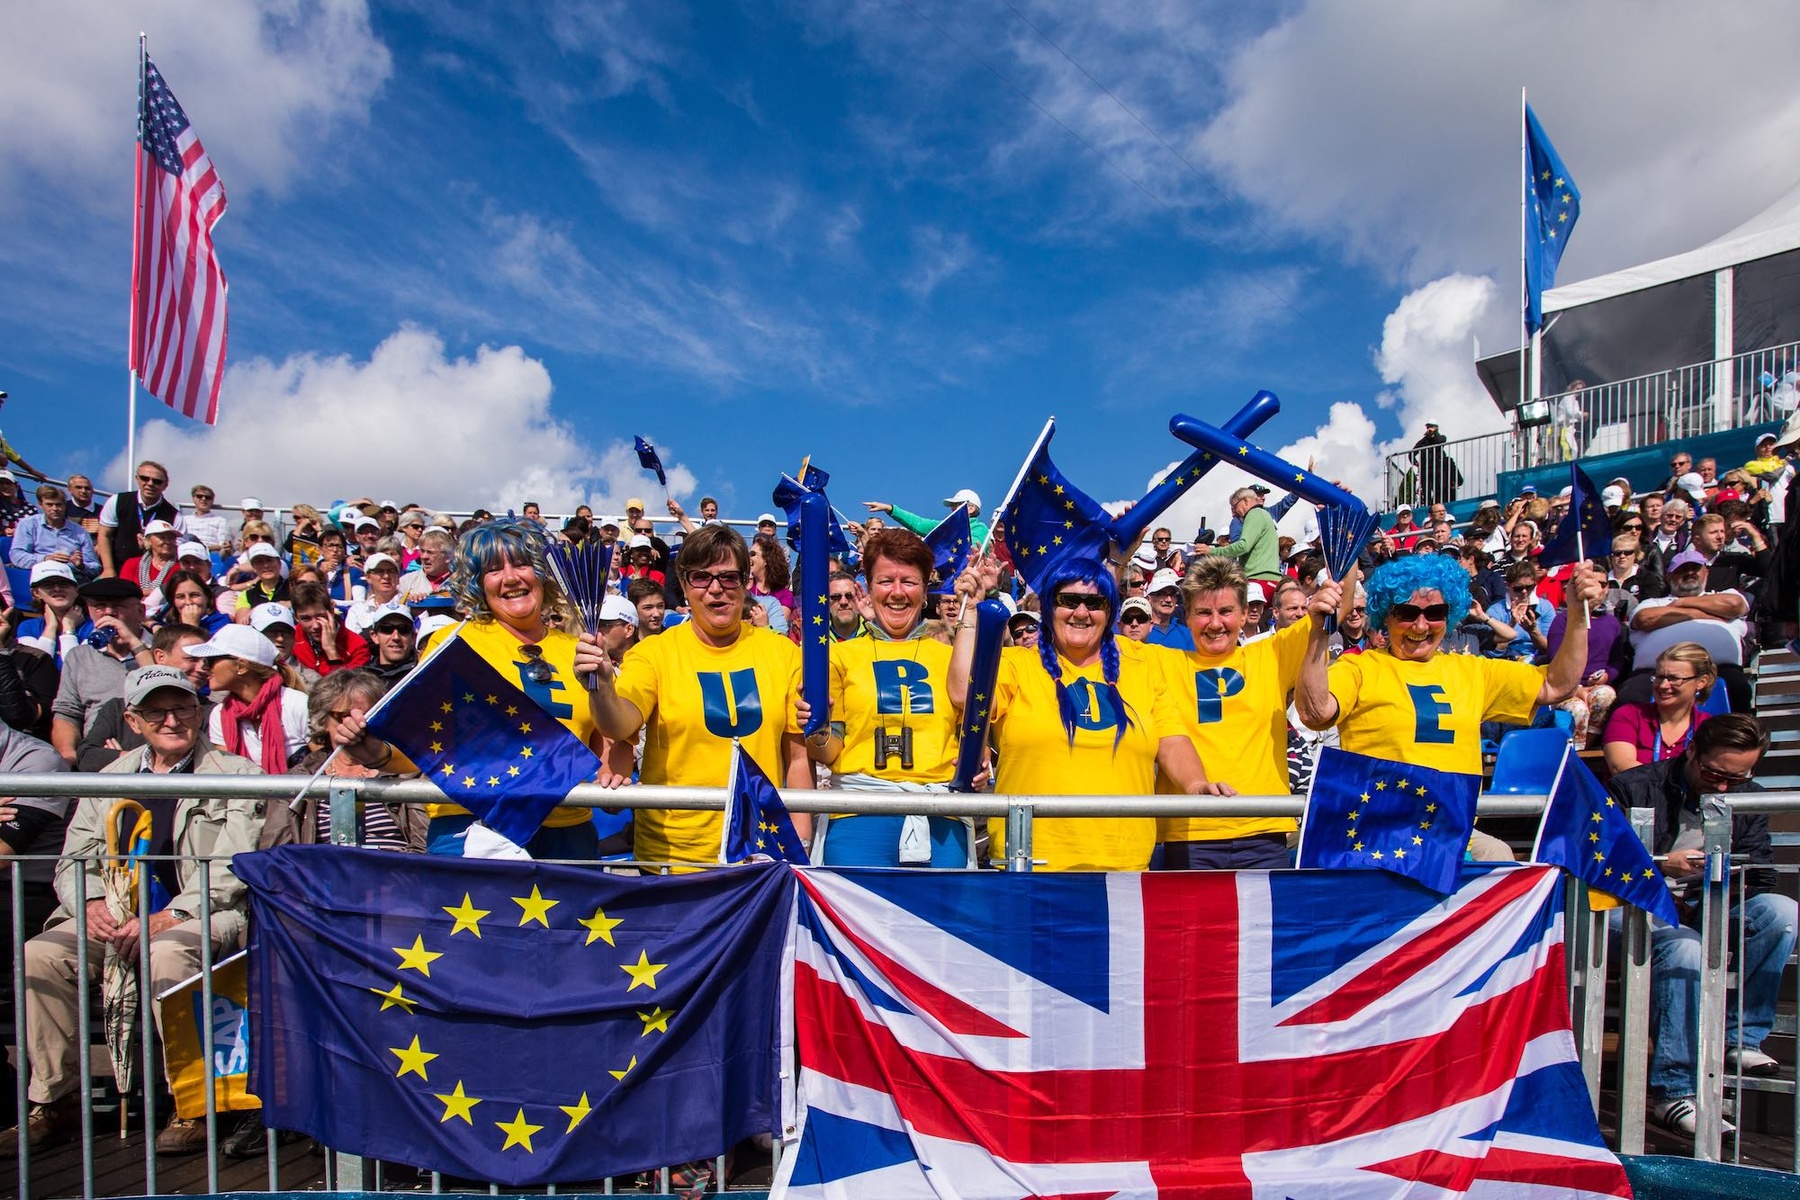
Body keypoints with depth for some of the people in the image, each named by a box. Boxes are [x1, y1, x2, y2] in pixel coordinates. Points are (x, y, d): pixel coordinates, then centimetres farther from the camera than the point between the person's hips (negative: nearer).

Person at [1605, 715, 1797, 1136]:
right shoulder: (1633, 788, -8)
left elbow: (1761, 878, 9)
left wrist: (1732, 882, -15)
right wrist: (1663, 866, -24)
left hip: (1700, 914, 6)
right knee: (1685, 948, -36)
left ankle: (1739, 1037, -10)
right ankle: (1672, 1092, -28)